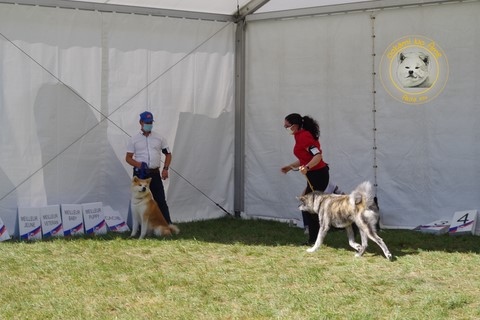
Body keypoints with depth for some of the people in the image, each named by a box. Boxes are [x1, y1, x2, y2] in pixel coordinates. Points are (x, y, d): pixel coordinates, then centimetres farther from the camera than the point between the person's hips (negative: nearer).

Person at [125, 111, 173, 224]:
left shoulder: (159, 138, 8)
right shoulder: (134, 139, 3)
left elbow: (168, 154, 13)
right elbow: (128, 158, 2)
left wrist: (165, 169, -1)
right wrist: (139, 165, -16)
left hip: (155, 173, 1)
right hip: (140, 174, -1)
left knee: (161, 200, 0)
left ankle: (168, 224, 2)